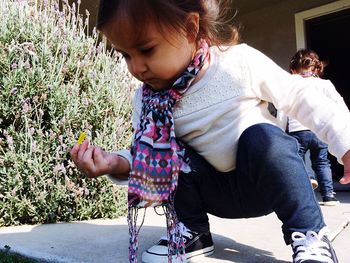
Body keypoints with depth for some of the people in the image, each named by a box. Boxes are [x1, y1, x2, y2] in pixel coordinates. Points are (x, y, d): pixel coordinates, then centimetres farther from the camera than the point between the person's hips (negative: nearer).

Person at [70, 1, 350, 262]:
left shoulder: (241, 62, -20)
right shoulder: (146, 100, -10)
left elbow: (301, 96, -9)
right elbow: (148, 160, -4)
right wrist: (118, 163, -25)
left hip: (269, 178, -2)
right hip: (217, 194, 3)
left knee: (262, 136, -31)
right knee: (169, 155, -21)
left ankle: (310, 234, -16)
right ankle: (193, 233, 1)